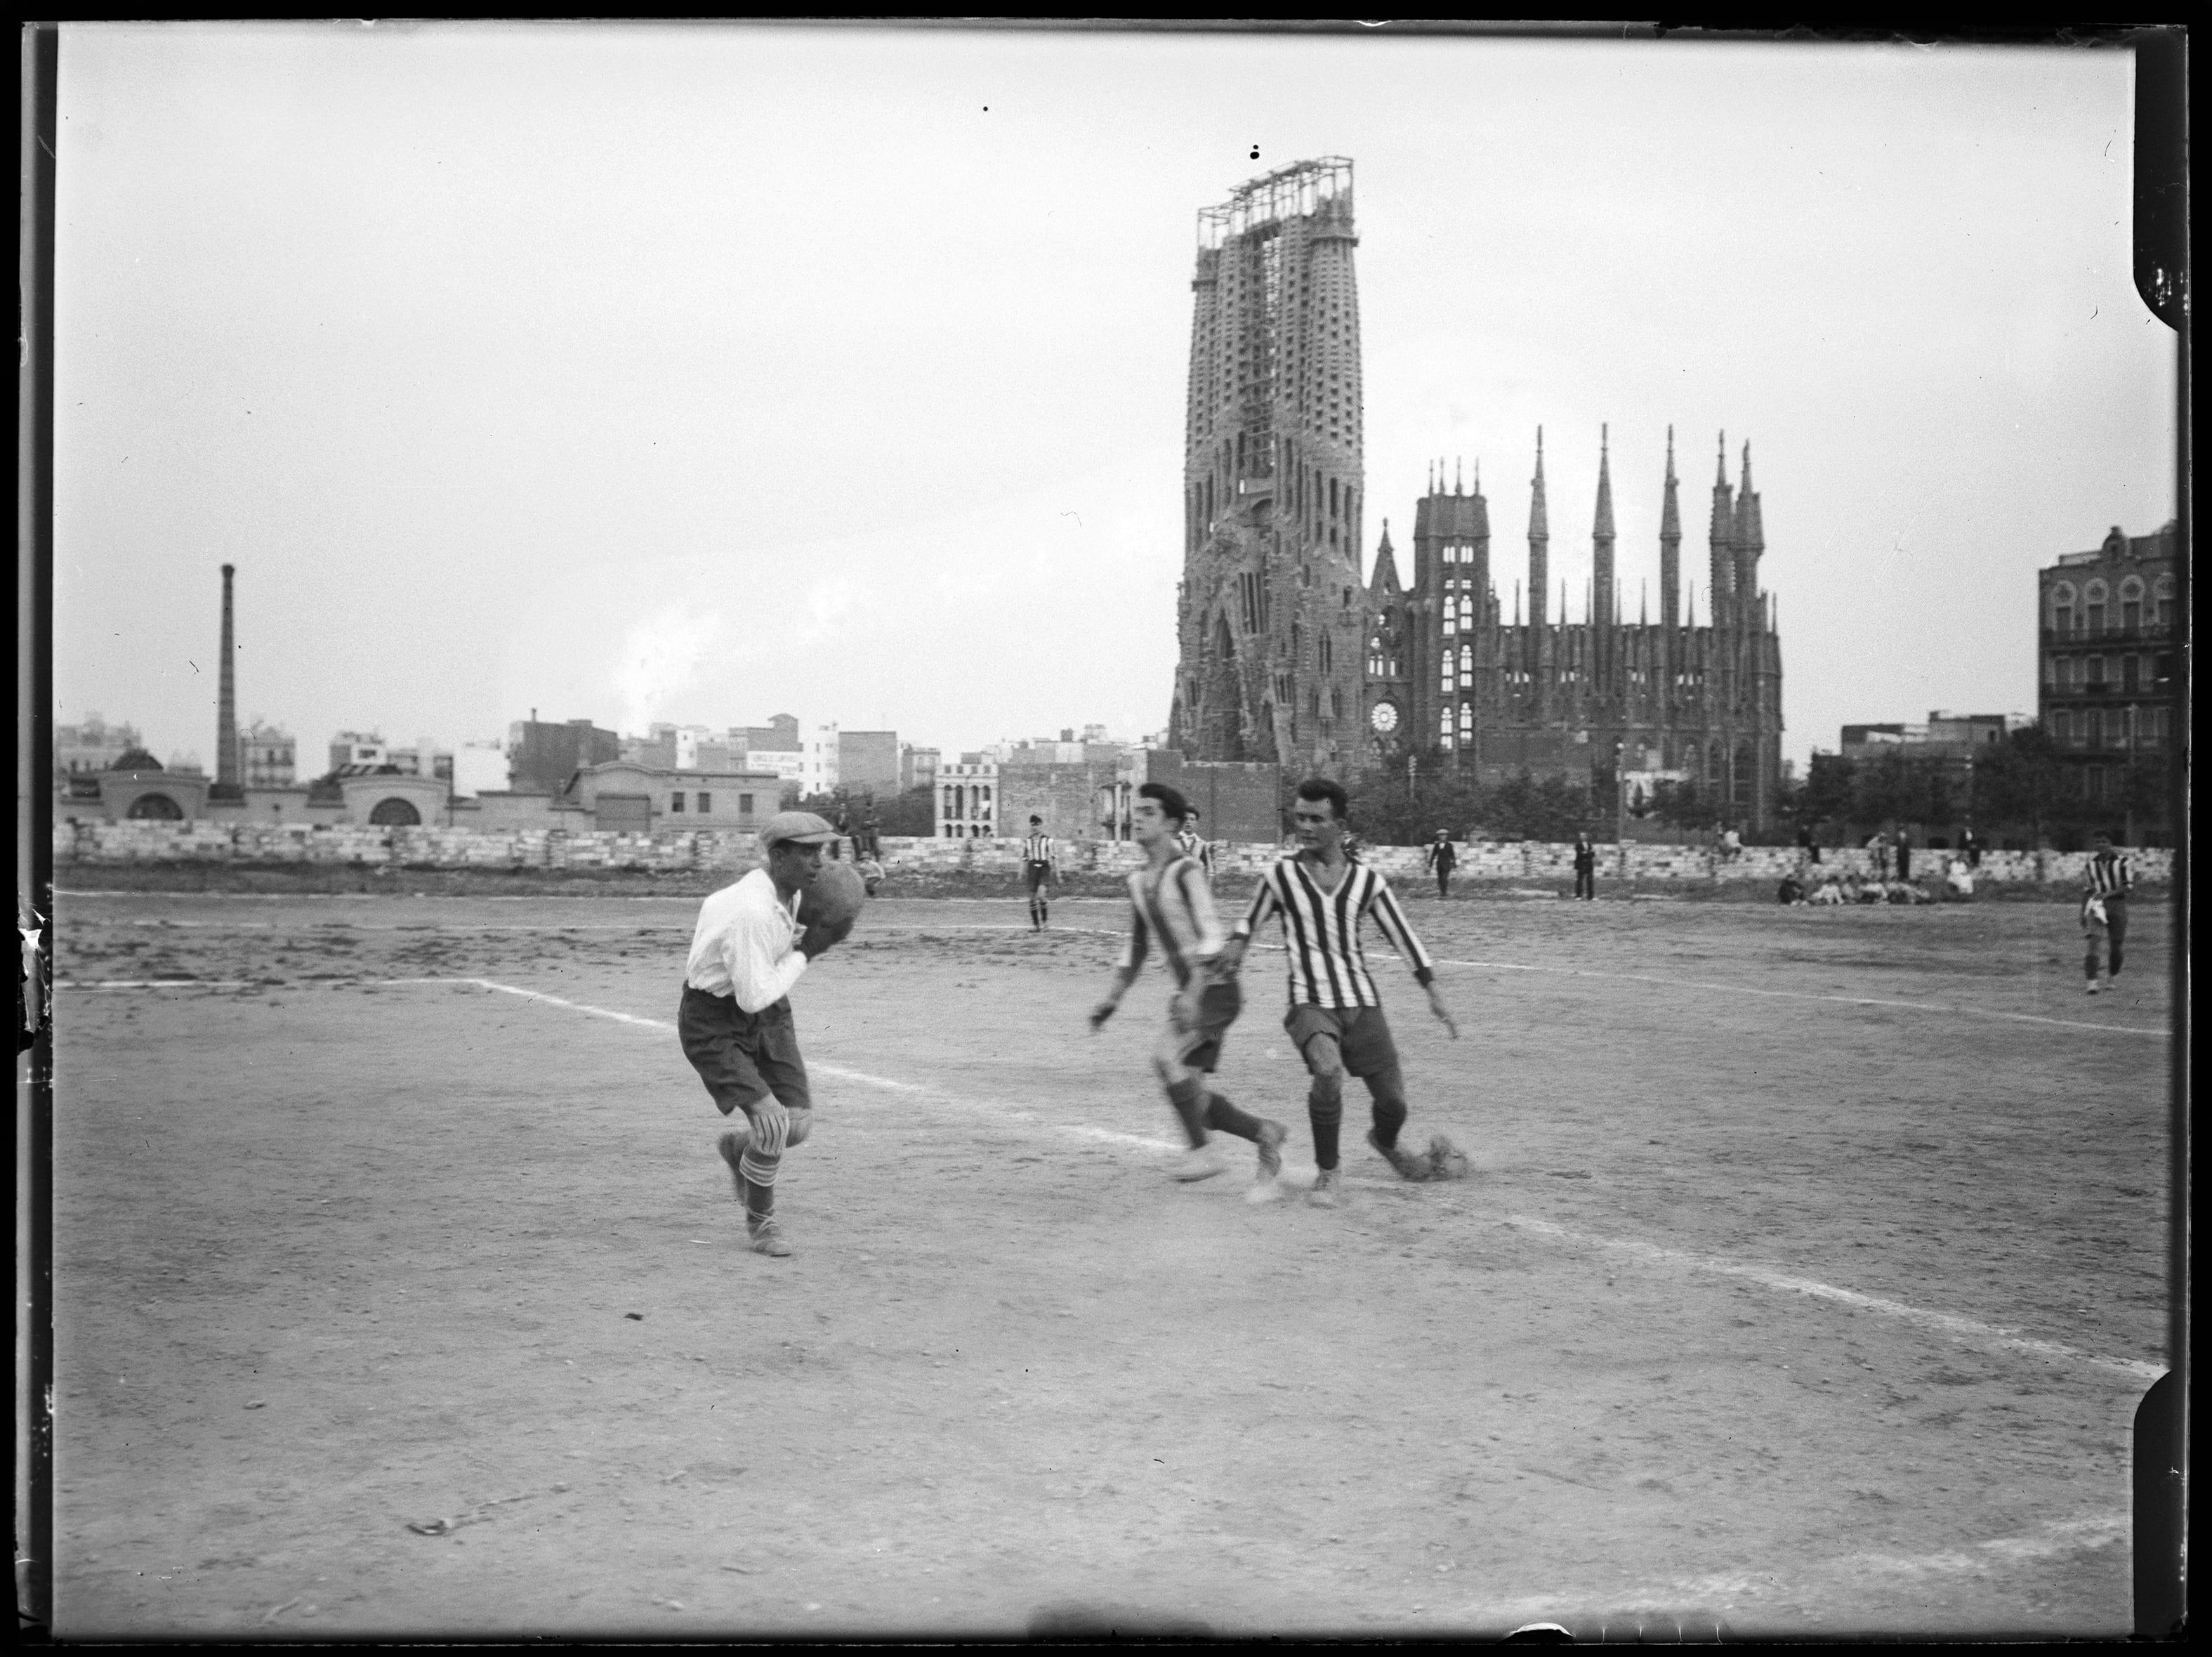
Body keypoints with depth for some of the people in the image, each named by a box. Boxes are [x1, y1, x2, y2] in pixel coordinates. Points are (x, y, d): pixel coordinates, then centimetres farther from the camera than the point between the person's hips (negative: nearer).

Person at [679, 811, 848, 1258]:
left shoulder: (787, 890, -5)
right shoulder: (753, 914, -33)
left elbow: (715, 906, 13)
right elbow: (754, 997, -30)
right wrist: (808, 950, -21)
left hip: (766, 1014, 8)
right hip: (713, 1024, -8)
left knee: (799, 1126, 0)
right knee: (773, 1125, -19)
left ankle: (739, 1148, 34)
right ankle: (760, 1220, 8)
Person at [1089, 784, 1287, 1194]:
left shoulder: (1186, 870, -12)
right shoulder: (1139, 882, 12)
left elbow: (1210, 936, -20)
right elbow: (1136, 948, 23)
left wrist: (1194, 992, -29)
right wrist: (1112, 999, 17)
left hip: (1216, 987, -8)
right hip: (1190, 993, 8)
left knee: (1166, 1057, -25)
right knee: (1190, 1092, 1)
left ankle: (1201, 1152, -15)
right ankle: (1264, 1133, 20)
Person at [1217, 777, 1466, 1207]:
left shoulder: (1367, 880, 5)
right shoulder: (1280, 876, 1)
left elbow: (1402, 935, 10)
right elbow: (1249, 921, 15)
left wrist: (1434, 993, 6)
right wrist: (1237, 943, -7)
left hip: (1362, 1002, 3)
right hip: (1311, 1003, -3)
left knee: (1393, 1102, 4)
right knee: (1327, 1068, -33)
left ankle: (1384, 1143, 44)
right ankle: (1328, 1175, -15)